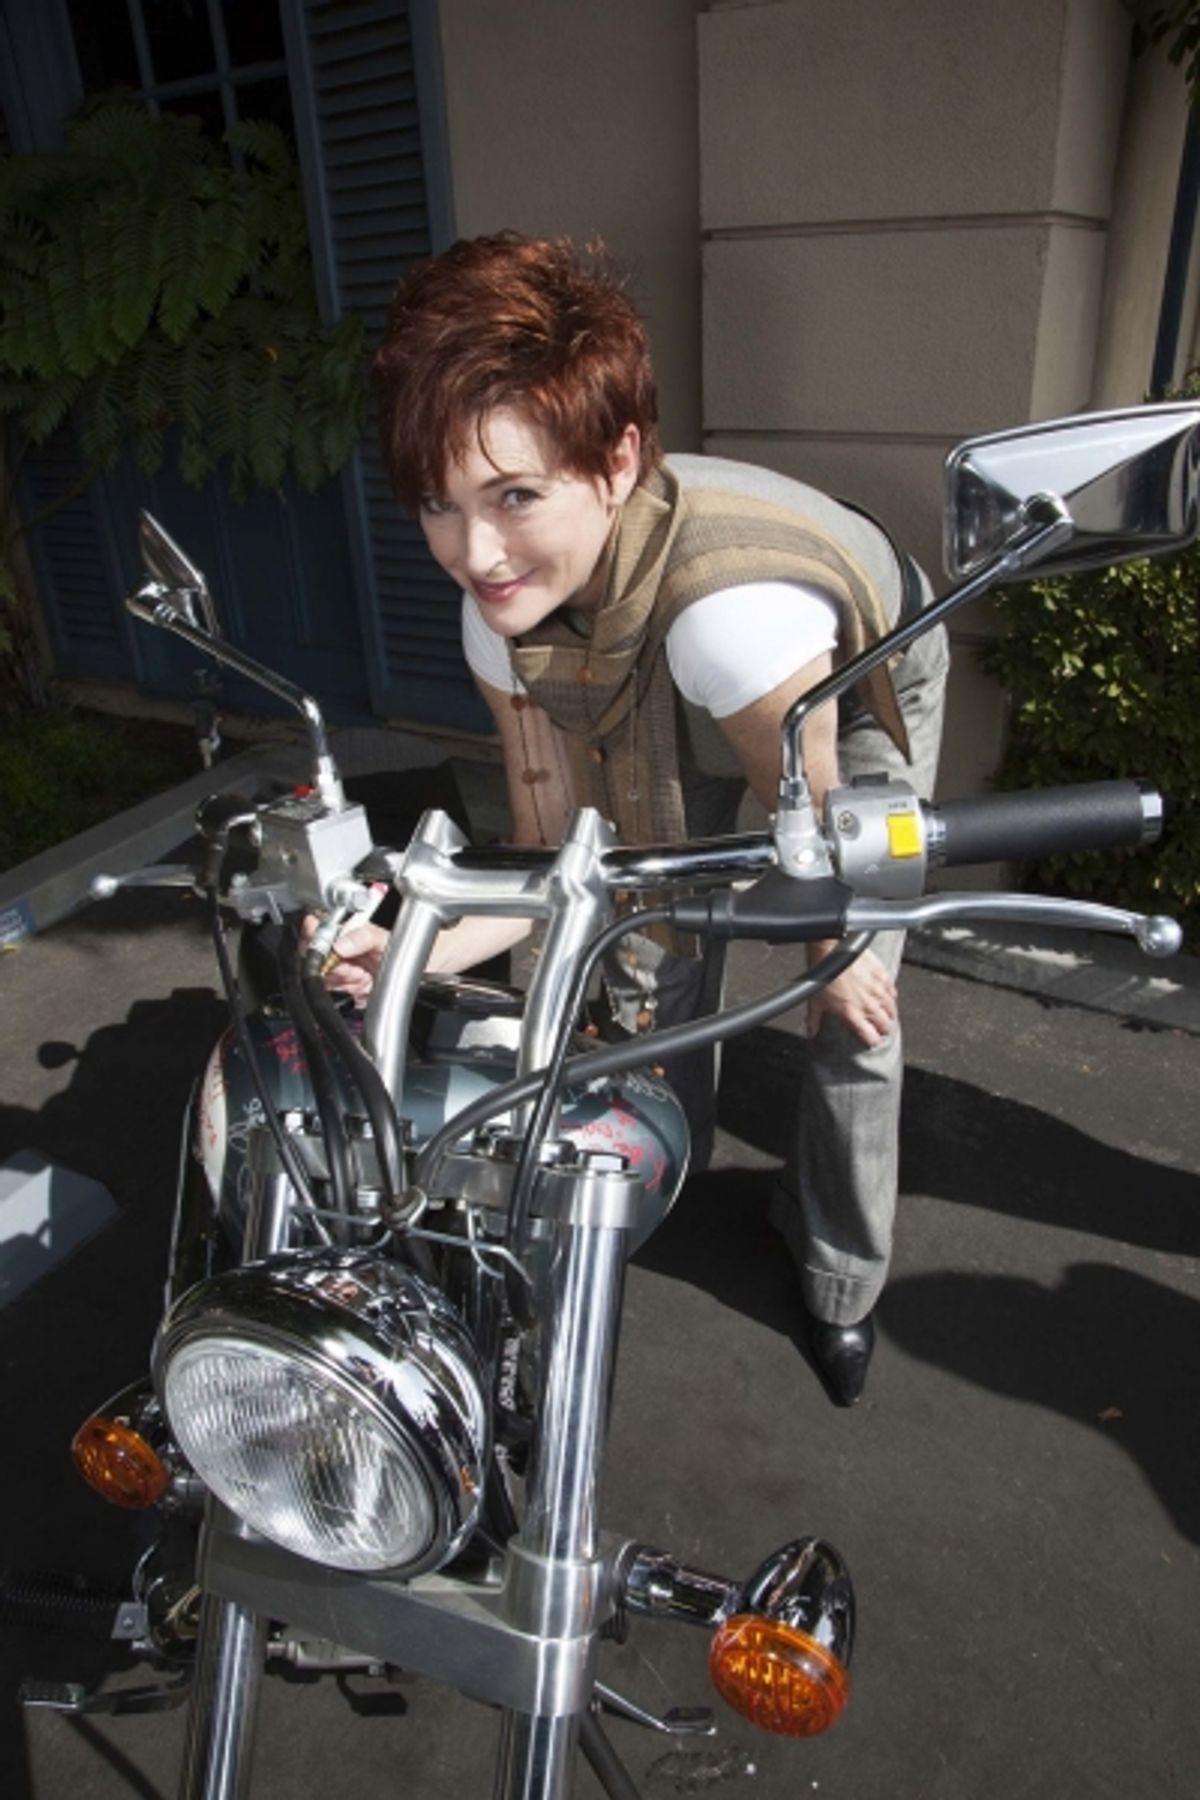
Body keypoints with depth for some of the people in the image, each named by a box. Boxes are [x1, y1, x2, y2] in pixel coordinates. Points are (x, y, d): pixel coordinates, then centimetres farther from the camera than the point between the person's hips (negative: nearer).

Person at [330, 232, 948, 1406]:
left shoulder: (726, 603, -49)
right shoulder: (502, 615, -28)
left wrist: (836, 962, -10)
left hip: (865, 687, -4)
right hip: (679, 705, 5)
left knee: (851, 1023, -4)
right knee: (649, 965, 3)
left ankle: (839, 1280, 21)